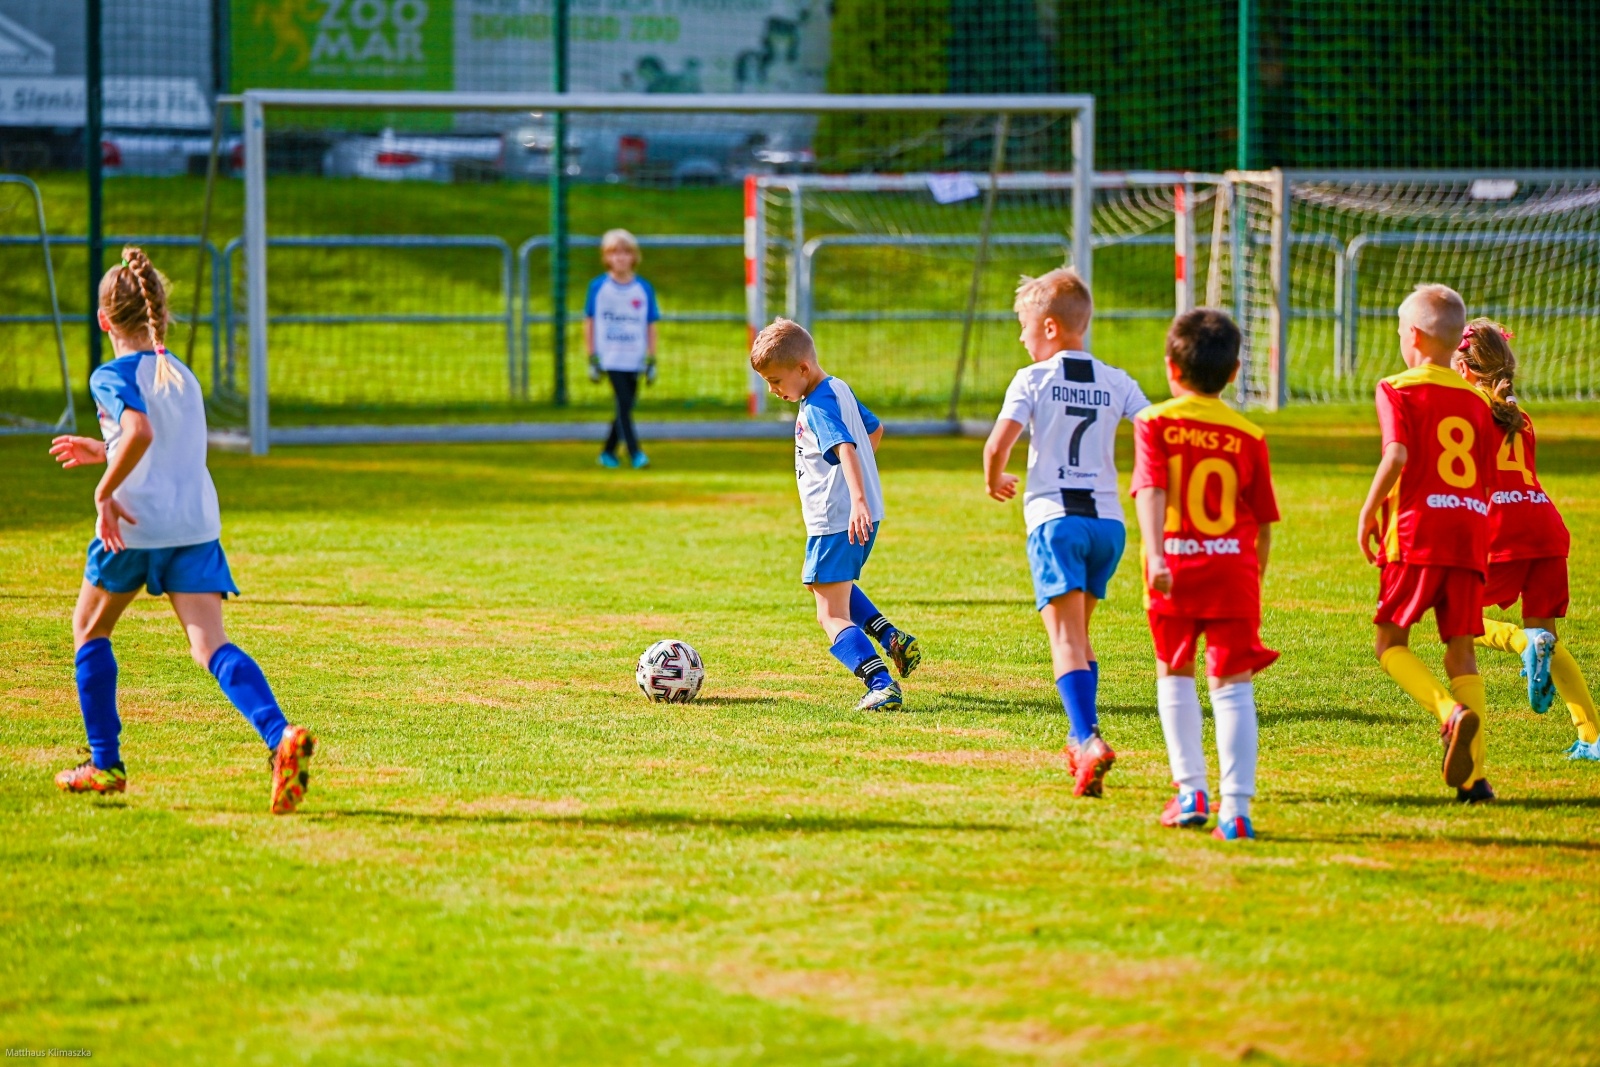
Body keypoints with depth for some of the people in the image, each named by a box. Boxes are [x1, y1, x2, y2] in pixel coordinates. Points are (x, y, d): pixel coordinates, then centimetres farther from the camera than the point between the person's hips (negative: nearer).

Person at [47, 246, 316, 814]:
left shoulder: (112, 376, -6)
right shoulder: (183, 376, 16)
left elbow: (141, 432, -26)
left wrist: (104, 492, -17)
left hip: (137, 526, -5)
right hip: (198, 522, 5)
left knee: (89, 629, 19)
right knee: (211, 645, -6)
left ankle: (105, 763, 20)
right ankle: (281, 736, -32)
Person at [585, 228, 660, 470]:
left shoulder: (644, 289, 3)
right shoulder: (599, 287, -1)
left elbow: (650, 327, 8)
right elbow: (589, 323, 5)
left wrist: (651, 360, 4)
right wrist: (592, 357, 1)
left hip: (635, 359, 3)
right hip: (611, 357, -3)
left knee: (626, 406, 6)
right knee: (623, 403, -12)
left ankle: (608, 452, 20)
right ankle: (634, 453, -11)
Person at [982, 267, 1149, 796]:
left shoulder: (1033, 379, 0)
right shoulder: (1117, 383, 11)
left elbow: (998, 443, -10)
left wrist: (995, 482, 10)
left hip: (1054, 518, -5)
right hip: (1108, 519, 5)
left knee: (1065, 638, -11)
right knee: (1079, 633, 21)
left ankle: (1088, 739, -29)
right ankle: (1082, 740, 20)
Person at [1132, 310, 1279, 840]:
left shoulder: (1155, 423, 1)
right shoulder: (1248, 435, 4)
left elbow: (1151, 491, -14)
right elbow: (1263, 523, 6)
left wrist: (1154, 557, -25)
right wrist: (1253, 584, 18)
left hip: (1174, 573, 0)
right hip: (1233, 569, 0)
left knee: (1175, 675, 21)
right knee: (1233, 686, 0)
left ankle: (1192, 792, 19)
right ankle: (1236, 807, -13)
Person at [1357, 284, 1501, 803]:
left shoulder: (1399, 390, -1)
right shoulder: (1477, 400, 15)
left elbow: (1396, 455, -15)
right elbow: (1486, 480, 12)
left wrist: (1368, 512, -6)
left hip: (1416, 530, -5)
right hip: (1470, 535, 5)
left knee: (1390, 641, 6)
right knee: (1461, 648, 7)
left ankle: (1452, 712, -20)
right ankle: (1472, 774, -2)